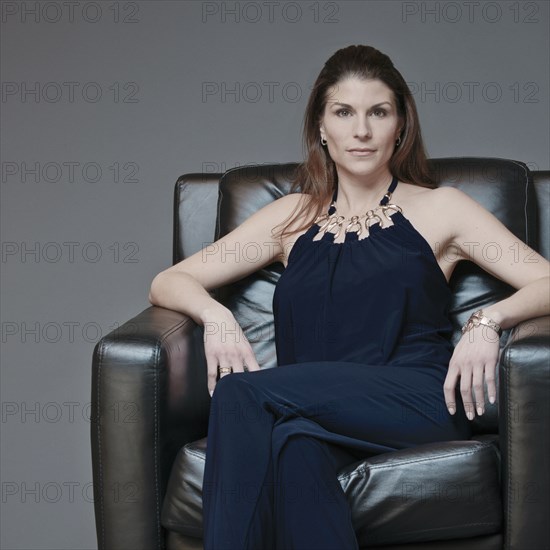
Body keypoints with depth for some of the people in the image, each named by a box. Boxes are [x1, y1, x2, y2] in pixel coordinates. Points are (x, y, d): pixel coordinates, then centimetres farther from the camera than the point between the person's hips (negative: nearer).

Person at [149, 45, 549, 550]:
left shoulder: (440, 209, 18)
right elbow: (167, 282, 20)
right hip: (314, 412, 2)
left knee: (241, 395, -29)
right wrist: (216, 315, -3)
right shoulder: (293, 216, 24)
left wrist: (488, 320, -13)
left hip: (417, 404, -2)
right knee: (297, 445, -37)